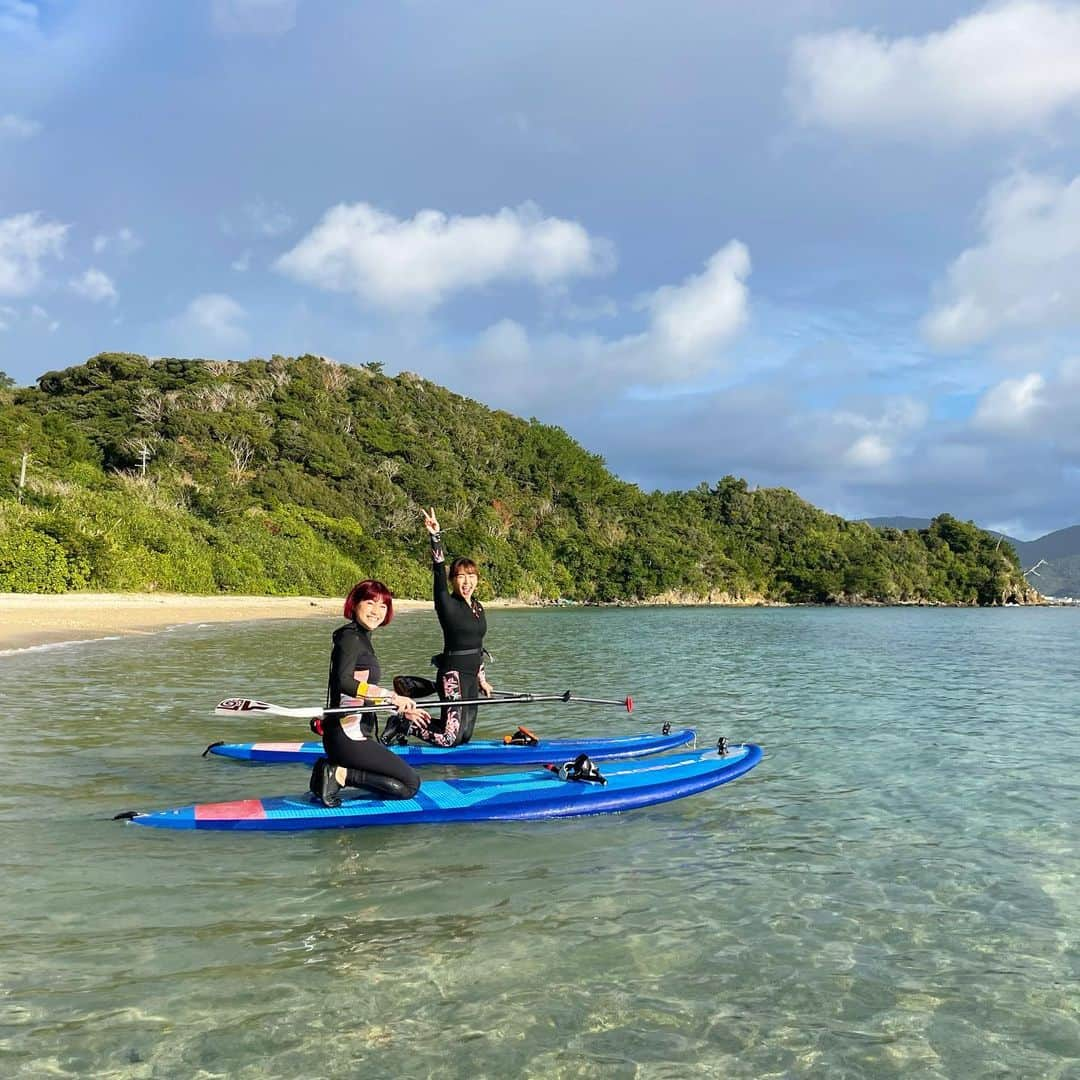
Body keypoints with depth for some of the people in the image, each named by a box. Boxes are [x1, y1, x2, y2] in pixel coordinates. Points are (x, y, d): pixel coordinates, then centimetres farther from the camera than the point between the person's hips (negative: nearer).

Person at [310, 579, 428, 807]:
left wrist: (401, 709, 26)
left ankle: (334, 772, 7)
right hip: (348, 736, -9)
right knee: (410, 784, -5)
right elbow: (343, 682, -28)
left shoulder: (362, 638, 16)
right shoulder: (351, 637, -12)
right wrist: (392, 697, -28)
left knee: (402, 783, 17)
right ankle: (341, 775, -8)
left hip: (353, 734, 9)